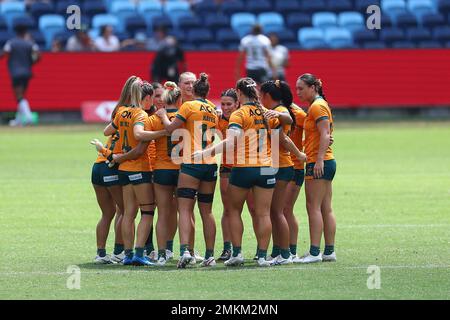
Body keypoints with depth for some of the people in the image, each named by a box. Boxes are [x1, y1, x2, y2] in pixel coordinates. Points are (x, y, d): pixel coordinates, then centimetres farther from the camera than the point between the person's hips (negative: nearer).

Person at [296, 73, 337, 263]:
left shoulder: (317, 106, -11)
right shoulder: (318, 105, 19)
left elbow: (325, 135, -19)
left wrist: (319, 160, -25)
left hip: (318, 164, -10)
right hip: (326, 162, 10)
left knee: (313, 207, -9)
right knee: (326, 209, 9)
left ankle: (314, 252, -10)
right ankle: (329, 251, 11)